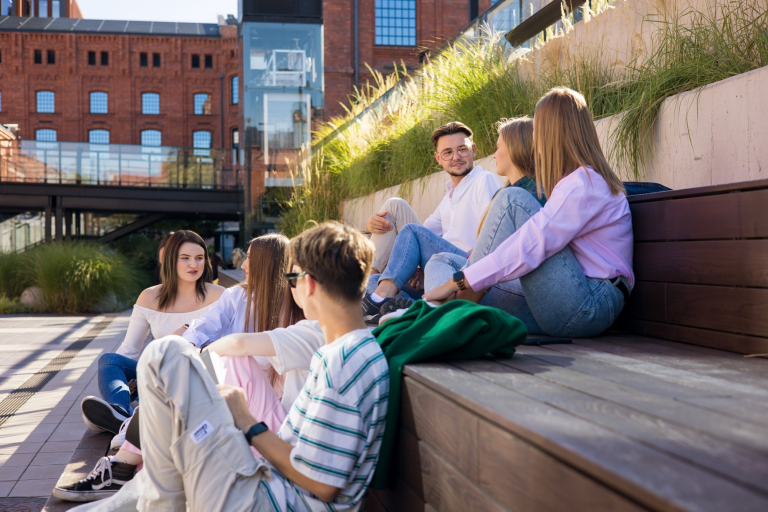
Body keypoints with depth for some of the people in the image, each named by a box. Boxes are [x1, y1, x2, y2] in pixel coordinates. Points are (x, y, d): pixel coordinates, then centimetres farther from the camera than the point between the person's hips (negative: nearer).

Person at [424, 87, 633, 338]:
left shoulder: (586, 183, -10)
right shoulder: (576, 181, 23)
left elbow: (533, 245, -22)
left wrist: (461, 281, -21)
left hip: (589, 306, -9)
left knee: (512, 200, -18)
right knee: (438, 264, 2)